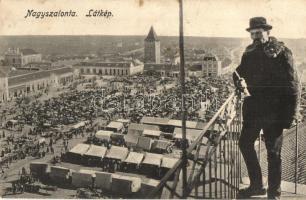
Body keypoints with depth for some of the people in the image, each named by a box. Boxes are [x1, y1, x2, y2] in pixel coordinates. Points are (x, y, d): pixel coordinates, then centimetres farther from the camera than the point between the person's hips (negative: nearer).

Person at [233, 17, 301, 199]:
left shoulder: (281, 52, -11)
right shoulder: (250, 52, 6)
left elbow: (293, 85, -12)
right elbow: (240, 72, 16)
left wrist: (291, 115, -16)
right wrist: (239, 81, -10)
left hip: (274, 112, -6)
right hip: (253, 109, 6)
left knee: (273, 153, 4)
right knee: (245, 143, 14)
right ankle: (256, 185, 32)